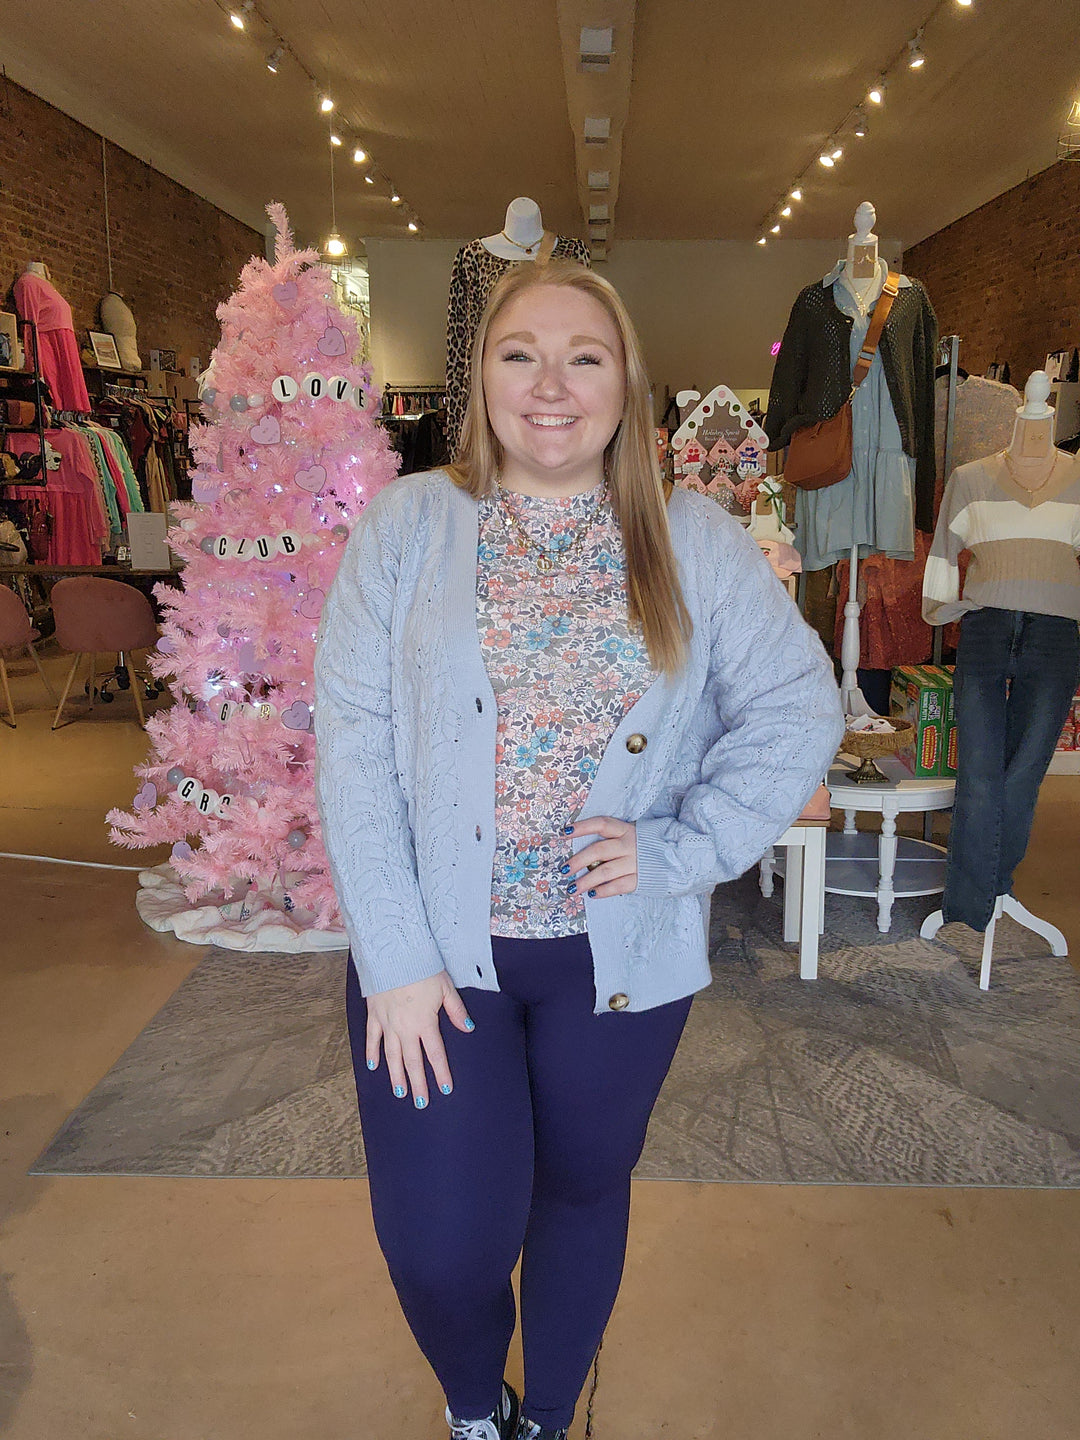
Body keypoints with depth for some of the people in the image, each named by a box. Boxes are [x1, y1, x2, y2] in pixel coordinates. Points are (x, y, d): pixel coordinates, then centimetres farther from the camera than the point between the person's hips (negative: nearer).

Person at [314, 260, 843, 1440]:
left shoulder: (695, 541, -1)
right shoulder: (405, 525, -4)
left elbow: (798, 709, -1)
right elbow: (352, 745, -7)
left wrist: (681, 848, -14)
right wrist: (395, 957, -11)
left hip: (621, 954, 1)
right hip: (437, 953, 0)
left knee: (583, 1192, 19)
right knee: (442, 1248, 4)